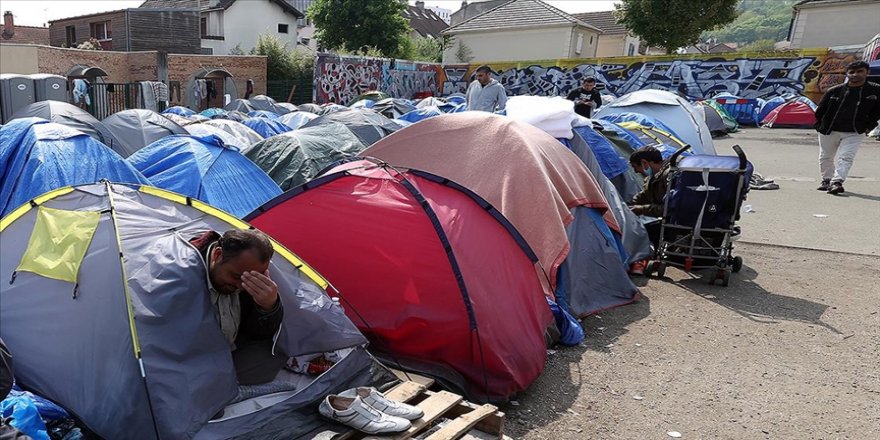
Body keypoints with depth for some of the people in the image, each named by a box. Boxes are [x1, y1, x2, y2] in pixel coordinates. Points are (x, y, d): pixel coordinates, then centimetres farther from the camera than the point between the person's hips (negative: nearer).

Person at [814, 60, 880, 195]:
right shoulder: (835, 91, -7)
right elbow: (820, 109, 4)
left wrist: (869, 126, 3)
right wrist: (820, 126, 6)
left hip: (854, 133, -2)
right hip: (829, 131, 2)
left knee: (845, 157, -16)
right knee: (826, 157, 12)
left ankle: (837, 181, -23)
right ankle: (826, 180, 28)